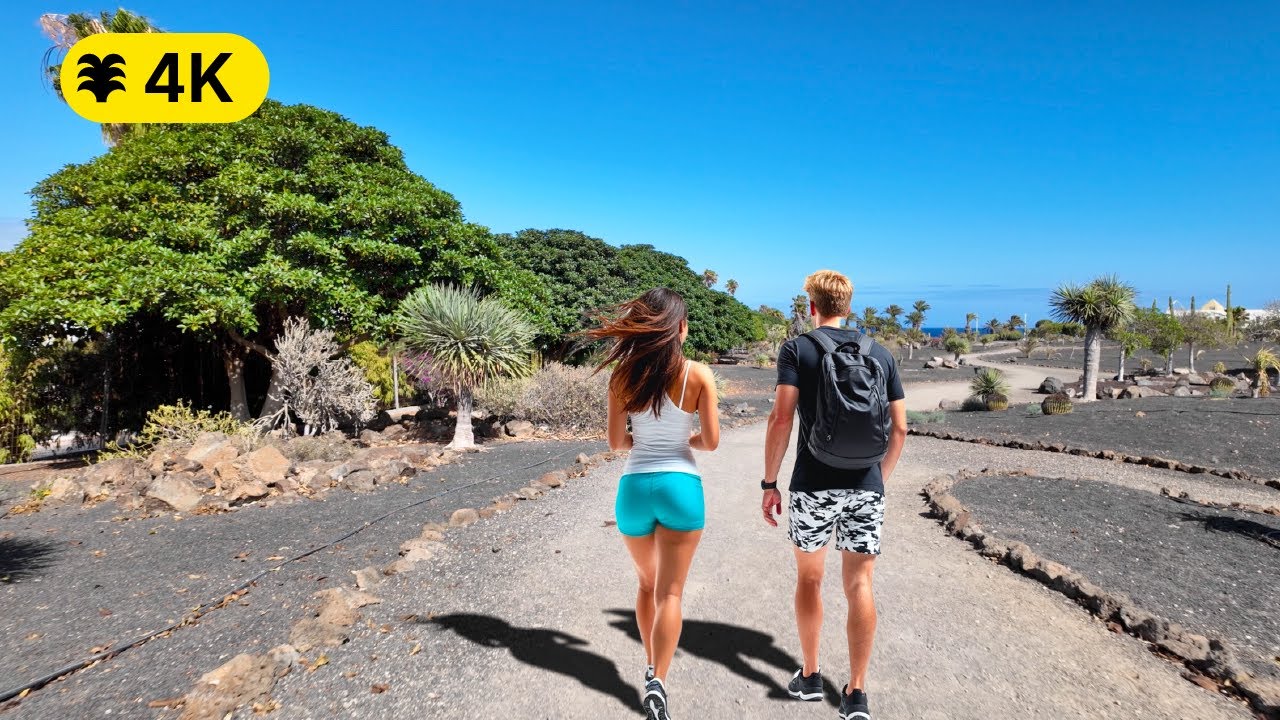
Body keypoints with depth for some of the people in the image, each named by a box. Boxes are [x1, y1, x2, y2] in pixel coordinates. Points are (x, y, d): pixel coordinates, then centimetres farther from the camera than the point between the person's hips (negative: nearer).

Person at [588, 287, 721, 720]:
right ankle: (657, 683, -5)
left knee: (647, 584, 22)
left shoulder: (623, 376, -1)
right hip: (680, 487, -2)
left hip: (634, 487, 3)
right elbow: (711, 442, -6)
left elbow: (615, 442, 1)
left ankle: (654, 666, 33)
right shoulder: (698, 375, -7)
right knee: (669, 591, 5)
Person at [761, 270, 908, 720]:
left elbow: (781, 419, -11)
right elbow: (899, 430, 9)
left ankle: (810, 676, 27)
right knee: (860, 585, 9)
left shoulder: (797, 349, -3)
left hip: (813, 485, -2)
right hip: (866, 488, 3)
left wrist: (769, 483, -4)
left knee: (809, 578, 15)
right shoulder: (880, 354, 8)